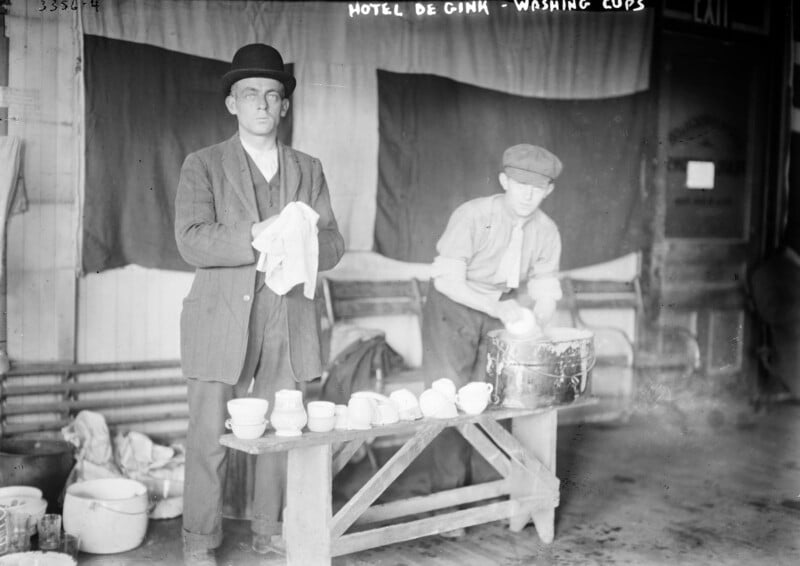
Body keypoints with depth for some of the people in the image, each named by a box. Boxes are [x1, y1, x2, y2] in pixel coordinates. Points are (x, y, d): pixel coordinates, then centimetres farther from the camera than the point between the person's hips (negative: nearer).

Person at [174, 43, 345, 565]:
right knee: (210, 437, 0)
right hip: (222, 322, -3)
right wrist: (256, 237, -22)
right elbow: (192, 240, -9)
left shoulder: (308, 169, 14)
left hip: (287, 322, 3)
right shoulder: (204, 165, 4)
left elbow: (333, 244, 7)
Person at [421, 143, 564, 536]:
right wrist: (498, 307, -35)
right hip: (452, 308, -4)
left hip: (502, 311, 4)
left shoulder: (546, 232, -9)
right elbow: (448, 280, -25)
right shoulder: (472, 216, -23)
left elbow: (545, 293, -3)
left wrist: (534, 323, -25)